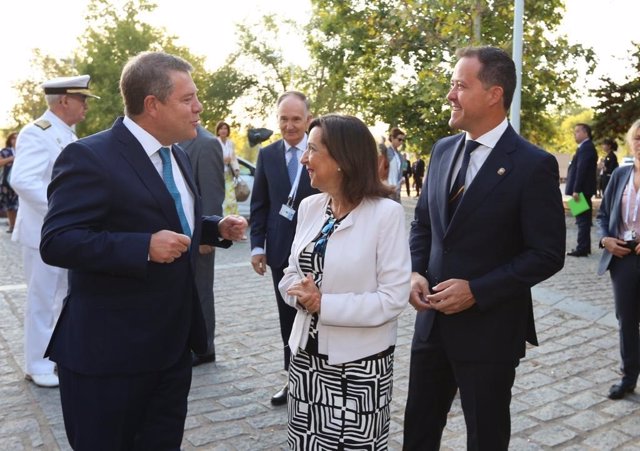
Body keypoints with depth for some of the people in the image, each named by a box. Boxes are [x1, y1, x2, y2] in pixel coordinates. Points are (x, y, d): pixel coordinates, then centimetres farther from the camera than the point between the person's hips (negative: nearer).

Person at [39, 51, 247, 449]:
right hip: (110, 349, -8)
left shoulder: (177, 156, 10)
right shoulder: (89, 157, -17)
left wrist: (217, 228, 3)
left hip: (172, 343, 8)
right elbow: (56, 242, -24)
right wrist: (144, 248, -32)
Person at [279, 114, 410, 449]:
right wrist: (302, 293, -13)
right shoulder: (309, 207, 3)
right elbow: (291, 275, 9)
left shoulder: (386, 212, -15)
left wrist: (324, 304, -20)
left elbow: (393, 298, -18)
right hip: (307, 355, 5)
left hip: (361, 364, -5)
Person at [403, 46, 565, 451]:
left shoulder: (534, 165, -14)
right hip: (433, 320, 6)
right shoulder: (443, 149, 5)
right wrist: (415, 272, -5)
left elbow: (547, 254, -14)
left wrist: (477, 291, -20)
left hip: (489, 328, -5)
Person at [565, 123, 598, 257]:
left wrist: (576, 190, -24)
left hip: (582, 189, -10)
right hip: (583, 189, 10)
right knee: (584, 219, 14)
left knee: (582, 219, -7)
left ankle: (582, 249, -4)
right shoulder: (586, 147, 17)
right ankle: (585, 247, 21)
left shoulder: (586, 147, -15)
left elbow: (581, 170, -22)